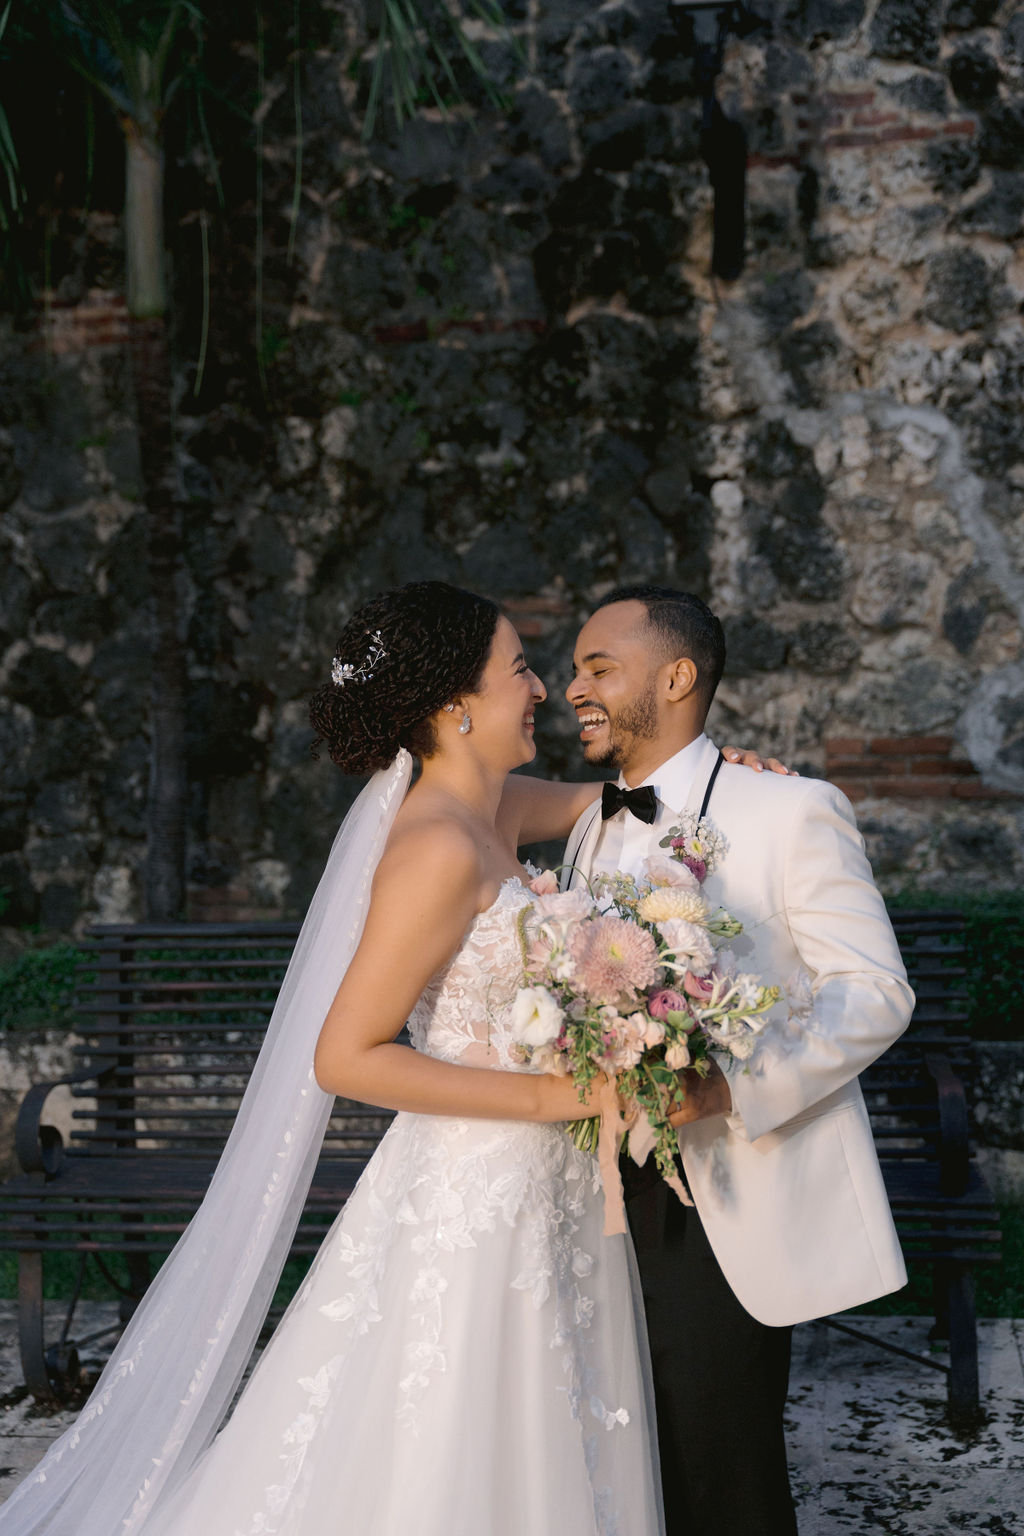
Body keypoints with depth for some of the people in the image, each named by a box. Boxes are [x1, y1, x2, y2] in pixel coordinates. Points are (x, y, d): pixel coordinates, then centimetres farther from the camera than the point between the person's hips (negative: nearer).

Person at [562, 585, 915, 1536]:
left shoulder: (793, 810, -8)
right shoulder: (592, 833, 14)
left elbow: (875, 992, -13)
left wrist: (726, 1087, -25)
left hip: (733, 1215, -6)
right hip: (616, 1200, 7)